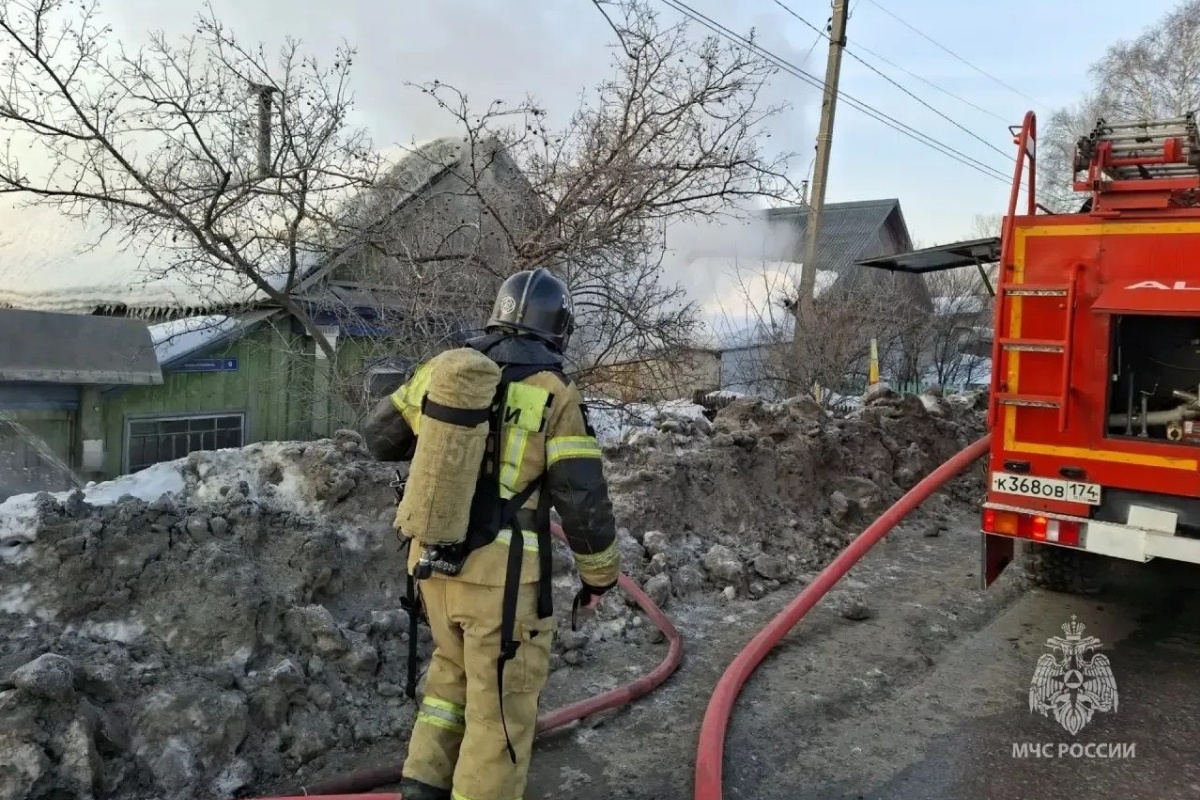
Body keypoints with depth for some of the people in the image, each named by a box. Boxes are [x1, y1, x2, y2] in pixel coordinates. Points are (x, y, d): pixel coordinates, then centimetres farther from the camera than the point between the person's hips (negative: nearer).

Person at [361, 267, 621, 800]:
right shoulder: (554, 396, -11)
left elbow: (380, 437, 16)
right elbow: (584, 502, -13)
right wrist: (600, 573, 3)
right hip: (503, 575, -5)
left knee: (455, 667, 28)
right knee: (501, 705, 10)